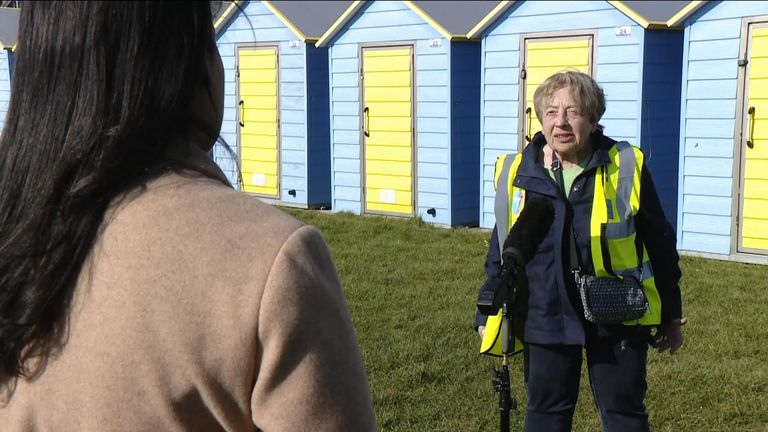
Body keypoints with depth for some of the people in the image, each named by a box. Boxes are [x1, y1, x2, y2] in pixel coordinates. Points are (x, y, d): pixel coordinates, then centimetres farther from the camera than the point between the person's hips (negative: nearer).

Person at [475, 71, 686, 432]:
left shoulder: (626, 167, -7)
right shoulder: (517, 173, -2)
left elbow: (659, 245, 2)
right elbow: (500, 251, 7)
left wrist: (671, 315, 7)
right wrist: (488, 316, 7)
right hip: (546, 320, 2)